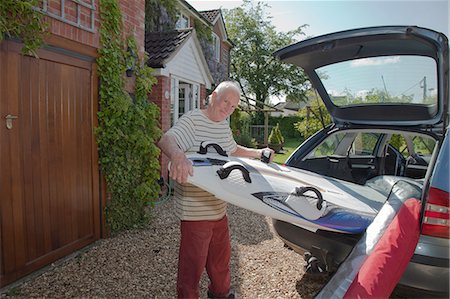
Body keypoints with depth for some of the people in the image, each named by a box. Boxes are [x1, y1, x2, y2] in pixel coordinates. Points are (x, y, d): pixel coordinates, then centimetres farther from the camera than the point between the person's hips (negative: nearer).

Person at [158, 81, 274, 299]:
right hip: (195, 209, -9)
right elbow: (166, 140, -32)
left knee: (221, 257, 26)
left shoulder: (224, 126, 12)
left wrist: (258, 153, 26)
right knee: (193, 264, 3)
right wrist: (177, 155, -52)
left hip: (219, 207, 9)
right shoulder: (193, 120, -14)